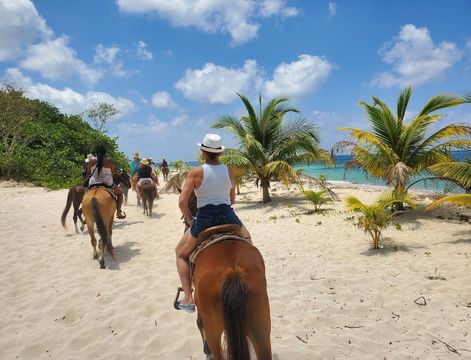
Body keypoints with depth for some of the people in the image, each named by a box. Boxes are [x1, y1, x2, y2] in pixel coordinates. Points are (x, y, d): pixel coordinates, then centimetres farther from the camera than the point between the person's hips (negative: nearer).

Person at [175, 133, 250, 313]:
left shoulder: (195, 173, -8)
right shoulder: (229, 171, 2)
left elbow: (182, 201, -12)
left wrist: (189, 219, 4)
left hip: (204, 219, -3)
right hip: (228, 216, 3)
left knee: (180, 253, 20)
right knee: (247, 241, 36)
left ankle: (188, 299, 12)